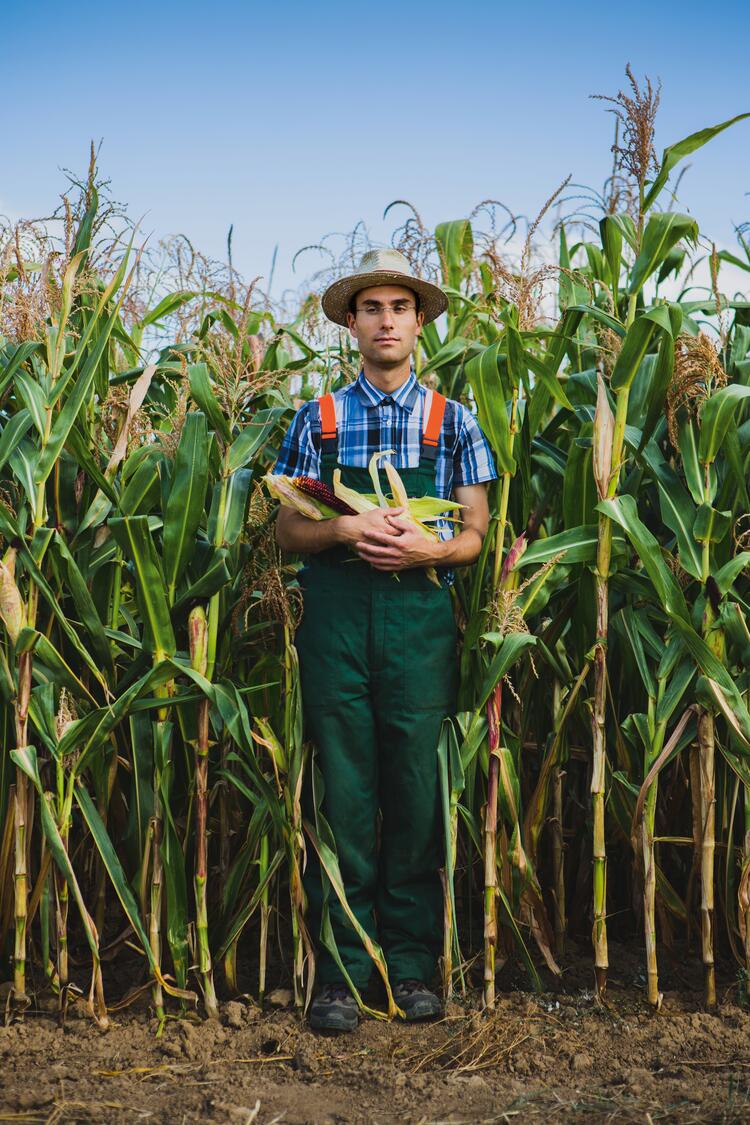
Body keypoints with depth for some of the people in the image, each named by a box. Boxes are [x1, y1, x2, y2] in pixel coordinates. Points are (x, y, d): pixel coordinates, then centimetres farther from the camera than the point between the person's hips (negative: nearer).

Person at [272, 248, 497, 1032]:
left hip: (420, 614, 0)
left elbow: (477, 533, 8)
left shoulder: (451, 420, 10)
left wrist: (429, 549, -12)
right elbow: (288, 529, 8)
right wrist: (344, 529, -12)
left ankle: (412, 963, 14)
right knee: (343, 792, 0)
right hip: (336, 617, 0)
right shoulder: (318, 419, 10)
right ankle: (341, 969, 9)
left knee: (417, 788, 1)